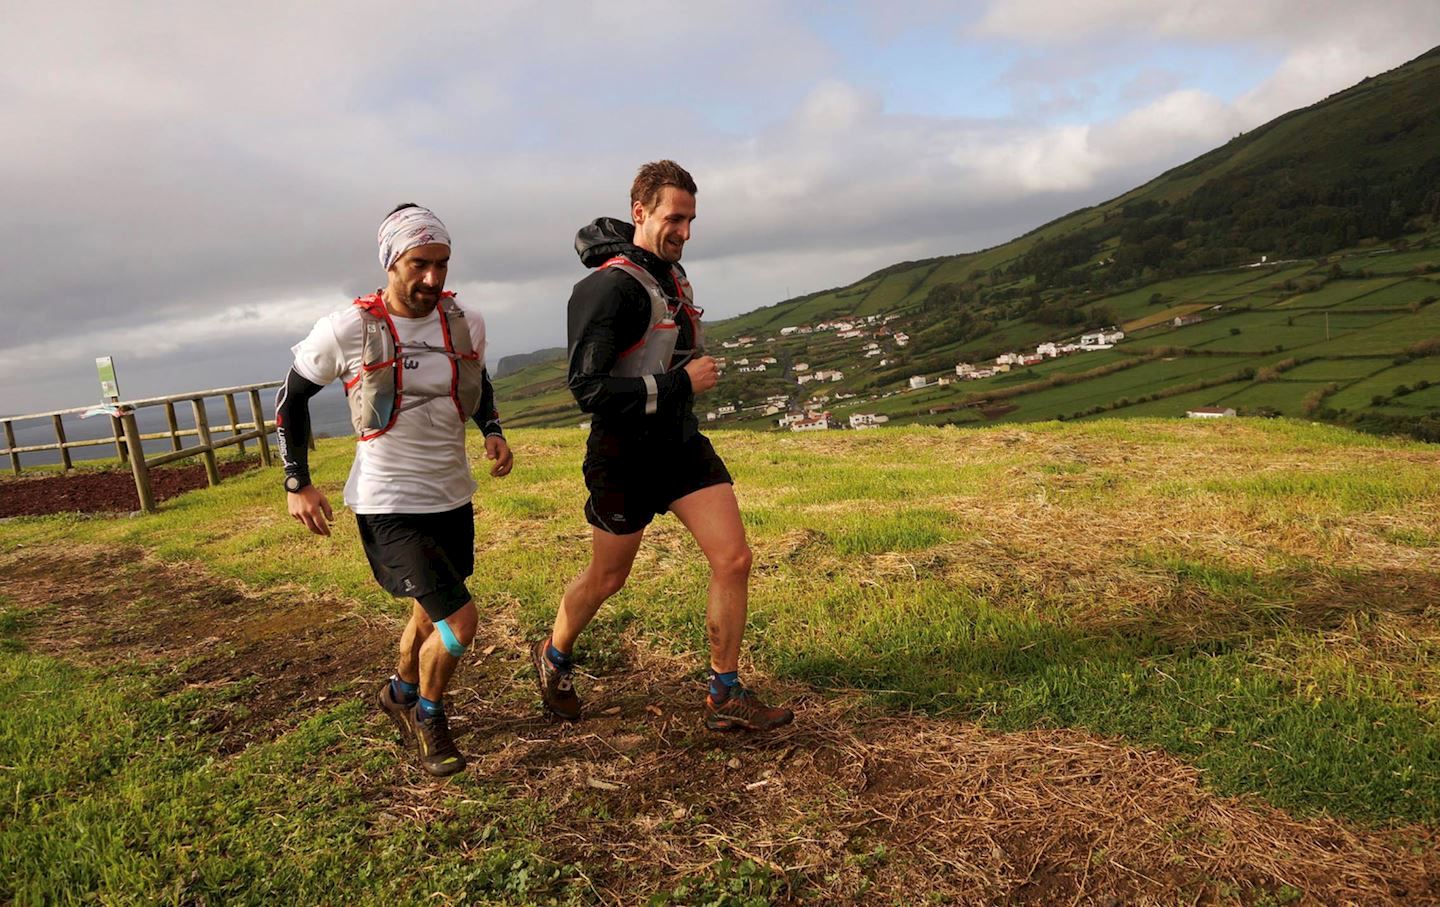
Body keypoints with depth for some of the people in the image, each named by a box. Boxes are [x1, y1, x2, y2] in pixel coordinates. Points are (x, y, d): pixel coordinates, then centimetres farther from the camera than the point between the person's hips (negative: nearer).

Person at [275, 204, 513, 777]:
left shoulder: (465, 322, -3)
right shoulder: (347, 330, -15)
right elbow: (291, 398, 0)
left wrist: (493, 432, 2)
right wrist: (297, 484, -3)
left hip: (454, 497, 6)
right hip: (390, 507, -5)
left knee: (433, 613, 21)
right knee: (460, 622, -13)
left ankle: (401, 694, 52)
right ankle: (429, 719, 17)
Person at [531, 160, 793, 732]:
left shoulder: (671, 271, 9)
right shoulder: (610, 287, -20)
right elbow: (587, 389, -26)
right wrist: (679, 383, -25)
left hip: (681, 444, 7)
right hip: (624, 455, -7)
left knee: (733, 559, -3)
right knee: (607, 578, 10)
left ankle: (725, 699, 11)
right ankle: (553, 658, 41)